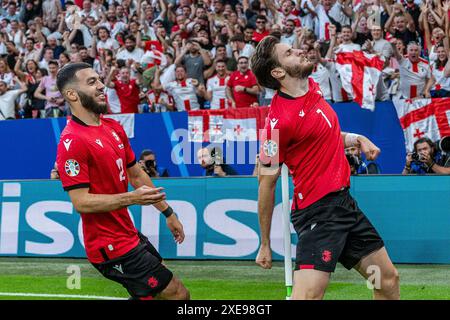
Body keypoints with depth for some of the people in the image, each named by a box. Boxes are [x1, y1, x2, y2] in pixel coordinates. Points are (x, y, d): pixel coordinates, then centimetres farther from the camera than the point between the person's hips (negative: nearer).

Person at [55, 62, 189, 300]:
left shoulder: (114, 128, 10)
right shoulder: (72, 142, -19)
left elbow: (136, 174, 20)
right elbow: (81, 202, -23)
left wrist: (167, 212, 21)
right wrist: (132, 198, -31)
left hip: (129, 234, 9)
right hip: (112, 246, -9)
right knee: (178, 295, -6)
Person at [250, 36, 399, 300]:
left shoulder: (313, 88, 8)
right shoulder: (279, 119, -18)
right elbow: (267, 183, -13)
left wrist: (356, 139, 11)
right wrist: (265, 245, -8)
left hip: (343, 200, 9)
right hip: (318, 210, -9)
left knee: (389, 279, 14)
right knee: (308, 294, -21)